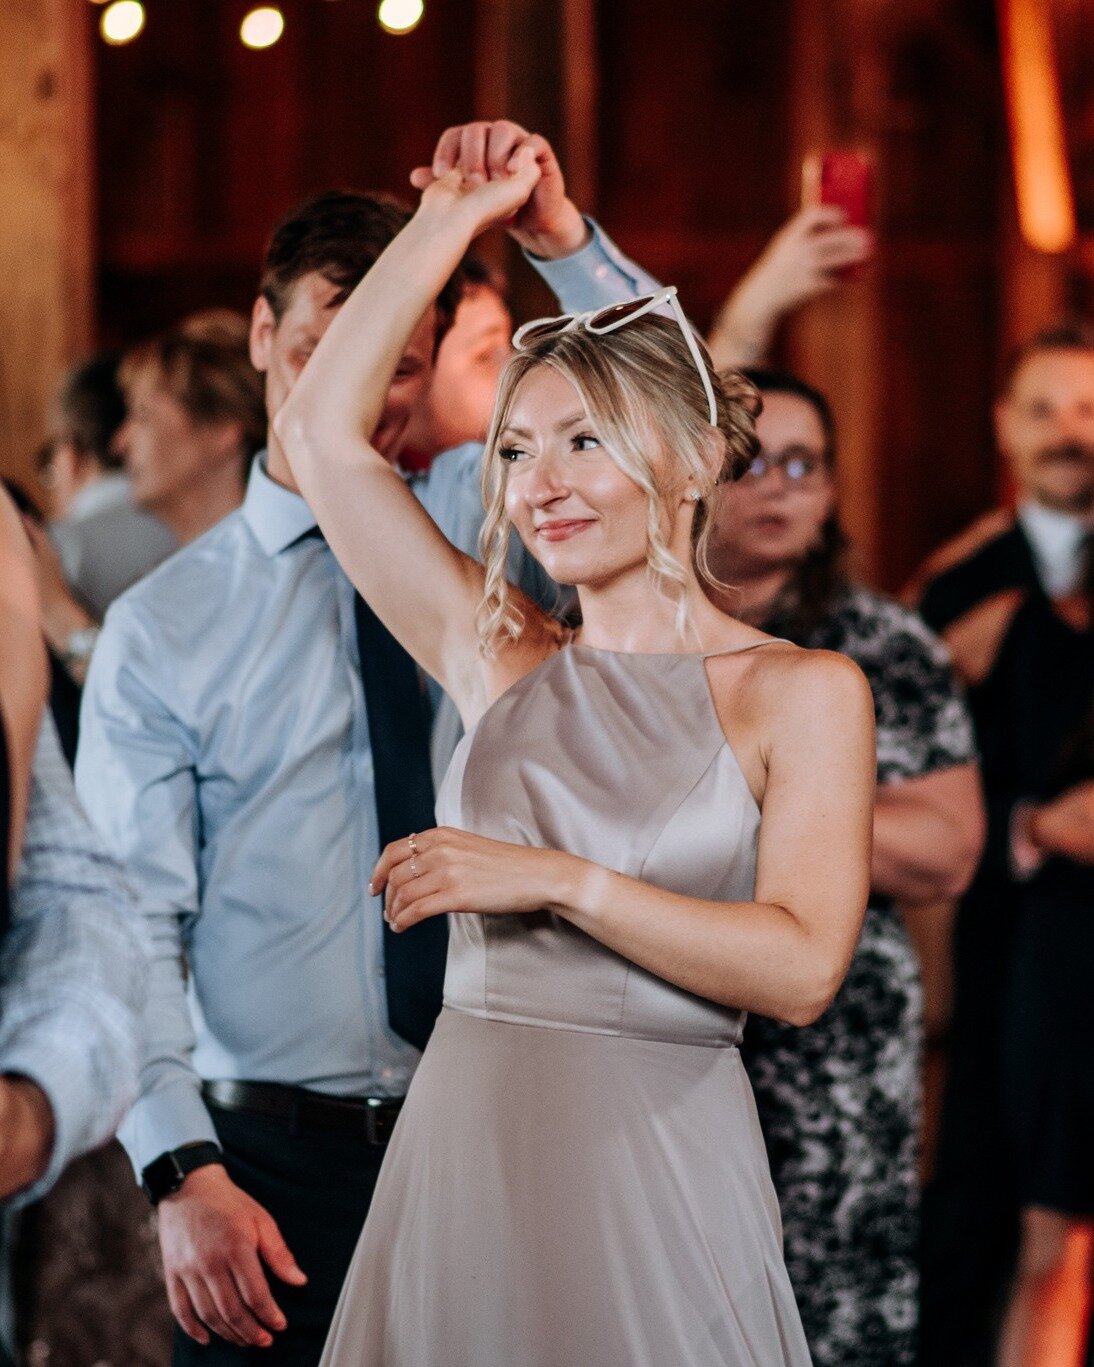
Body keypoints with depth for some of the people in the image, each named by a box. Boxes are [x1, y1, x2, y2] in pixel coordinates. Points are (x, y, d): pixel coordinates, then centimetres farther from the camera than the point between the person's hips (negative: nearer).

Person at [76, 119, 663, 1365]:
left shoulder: (485, 525, 6)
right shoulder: (162, 629, -1)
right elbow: (129, 927, -5)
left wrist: (559, 235, -24)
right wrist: (184, 1171, -17)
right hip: (272, 1161, -2)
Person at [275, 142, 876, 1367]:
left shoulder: (803, 694, 0)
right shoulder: (503, 664, 10)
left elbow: (801, 968, -11)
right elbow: (323, 430, 8)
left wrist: (560, 880, -13)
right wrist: (457, 217, 8)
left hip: (658, 1174, -3)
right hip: (462, 1159, 4)